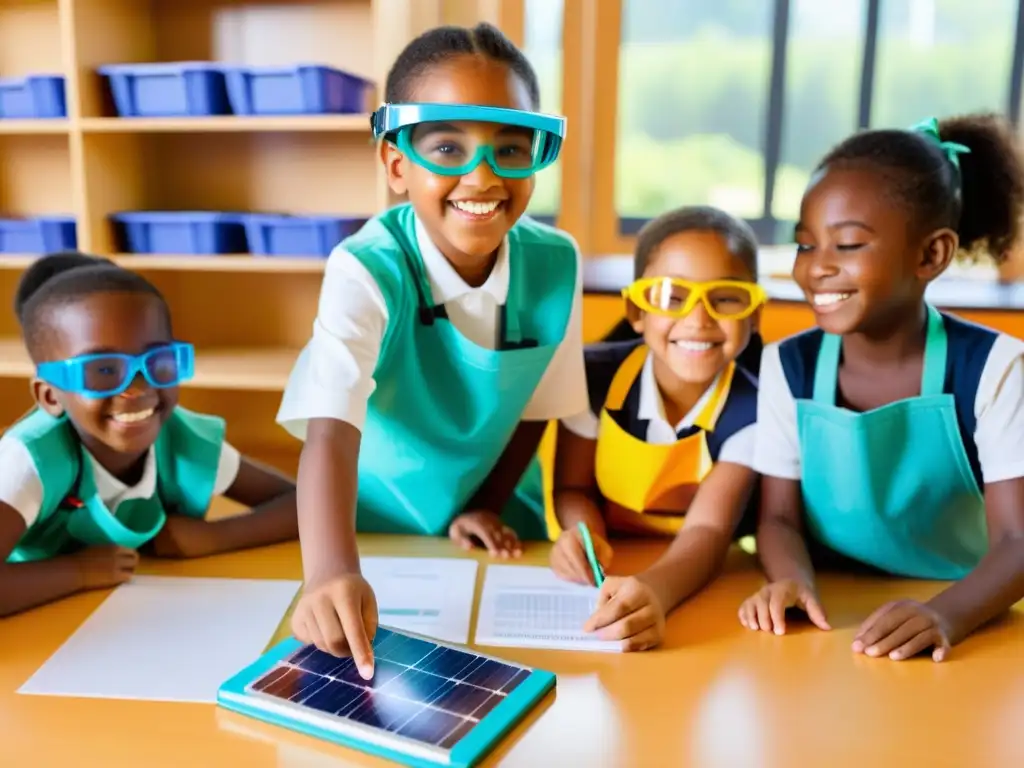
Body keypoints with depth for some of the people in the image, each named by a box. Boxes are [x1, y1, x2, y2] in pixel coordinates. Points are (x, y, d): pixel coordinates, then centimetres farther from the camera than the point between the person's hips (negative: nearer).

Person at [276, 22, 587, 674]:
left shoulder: (555, 263, -14)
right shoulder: (365, 271, -27)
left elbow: (536, 402, 1)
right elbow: (331, 431, -39)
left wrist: (488, 506, -3)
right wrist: (332, 571, -53)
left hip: (492, 529, 3)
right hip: (373, 529, -2)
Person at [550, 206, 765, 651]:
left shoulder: (751, 411, -17)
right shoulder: (595, 375, -12)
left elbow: (708, 530, -27)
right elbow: (573, 488, -2)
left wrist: (655, 592, -48)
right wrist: (585, 537, -25)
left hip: (698, 586, -2)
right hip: (603, 579, 3)